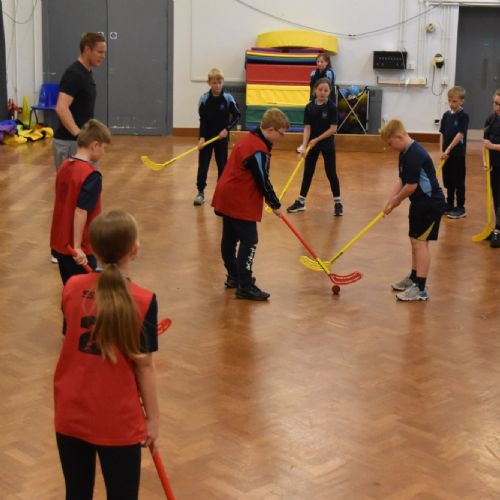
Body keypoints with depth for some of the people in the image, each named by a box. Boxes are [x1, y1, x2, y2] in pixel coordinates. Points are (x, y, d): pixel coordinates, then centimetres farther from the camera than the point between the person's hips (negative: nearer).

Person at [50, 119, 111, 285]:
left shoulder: (65, 165, 5)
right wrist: (77, 247, -23)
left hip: (60, 243, 8)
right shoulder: (91, 175, -20)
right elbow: (80, 212, -25)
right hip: (79, 249, -8)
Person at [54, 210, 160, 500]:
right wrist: (153, 418, 0)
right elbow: (144, 367, -11)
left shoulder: (72, 288, -6)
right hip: (119, 422, -3)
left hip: (71, 415, 4)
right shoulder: (143, 301, -15)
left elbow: (72, 341, 6)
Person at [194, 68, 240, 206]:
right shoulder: (204, 99, -8)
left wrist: (227, 129, -13)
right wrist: (202, 137, -14)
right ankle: (200, 192, 11)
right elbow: (202, 120, -6)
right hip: (207, 136, 0)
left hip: (222, 136, 0)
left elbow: (236, 116, -2)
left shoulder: (228, 98, -8)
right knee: (202, 165, 1)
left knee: (222, 165, 8)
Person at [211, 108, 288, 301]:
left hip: (226, 196, 10)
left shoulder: (248, 138, 10)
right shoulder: (259, 150, -21)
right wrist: (275, 205, -4)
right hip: (240, 202, -10)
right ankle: (244, 286, -5)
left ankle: (234, 277, 29)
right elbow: (263, 182, -17)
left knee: (230, 239, 17)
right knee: (249, 241, -6)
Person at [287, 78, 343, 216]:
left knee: (331, 173, 2)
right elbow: (307, 128, -5)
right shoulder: (309, 107, -3)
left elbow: (333, 129, -13)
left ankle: (338, 203, 12)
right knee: (308, 173, 9)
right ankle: (300, 201, 18)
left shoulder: (331, 107, -11)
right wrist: (304, 145, -17)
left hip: (327, 144, -3)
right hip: (312, 144, 3)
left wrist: (317, 139, -16)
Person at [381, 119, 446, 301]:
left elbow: (411, 186, -24)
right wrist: (390, 201, 0)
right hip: (419, 203, 10)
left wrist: (397, 200, -8)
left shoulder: (415, 155, -23)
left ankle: (420, 289, -5)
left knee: (420, 242, -9)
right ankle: (414, 278, 33)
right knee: (415, 240, 18)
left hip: (431, 204, -10)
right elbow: (401, 180, 10)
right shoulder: (405, 153, 8)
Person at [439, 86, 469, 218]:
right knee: (448, 181, 13)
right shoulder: (446, 115, 7)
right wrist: (442, 151, -2)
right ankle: (449, 206, 23)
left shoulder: (463, 116, -10)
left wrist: (448, 149, -19)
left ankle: (460, 208, 9)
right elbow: (442, 134, 7)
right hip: (446, 154, 6)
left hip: (458, 154, -5)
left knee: (459, 182, 1)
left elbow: (460, 135, -16)